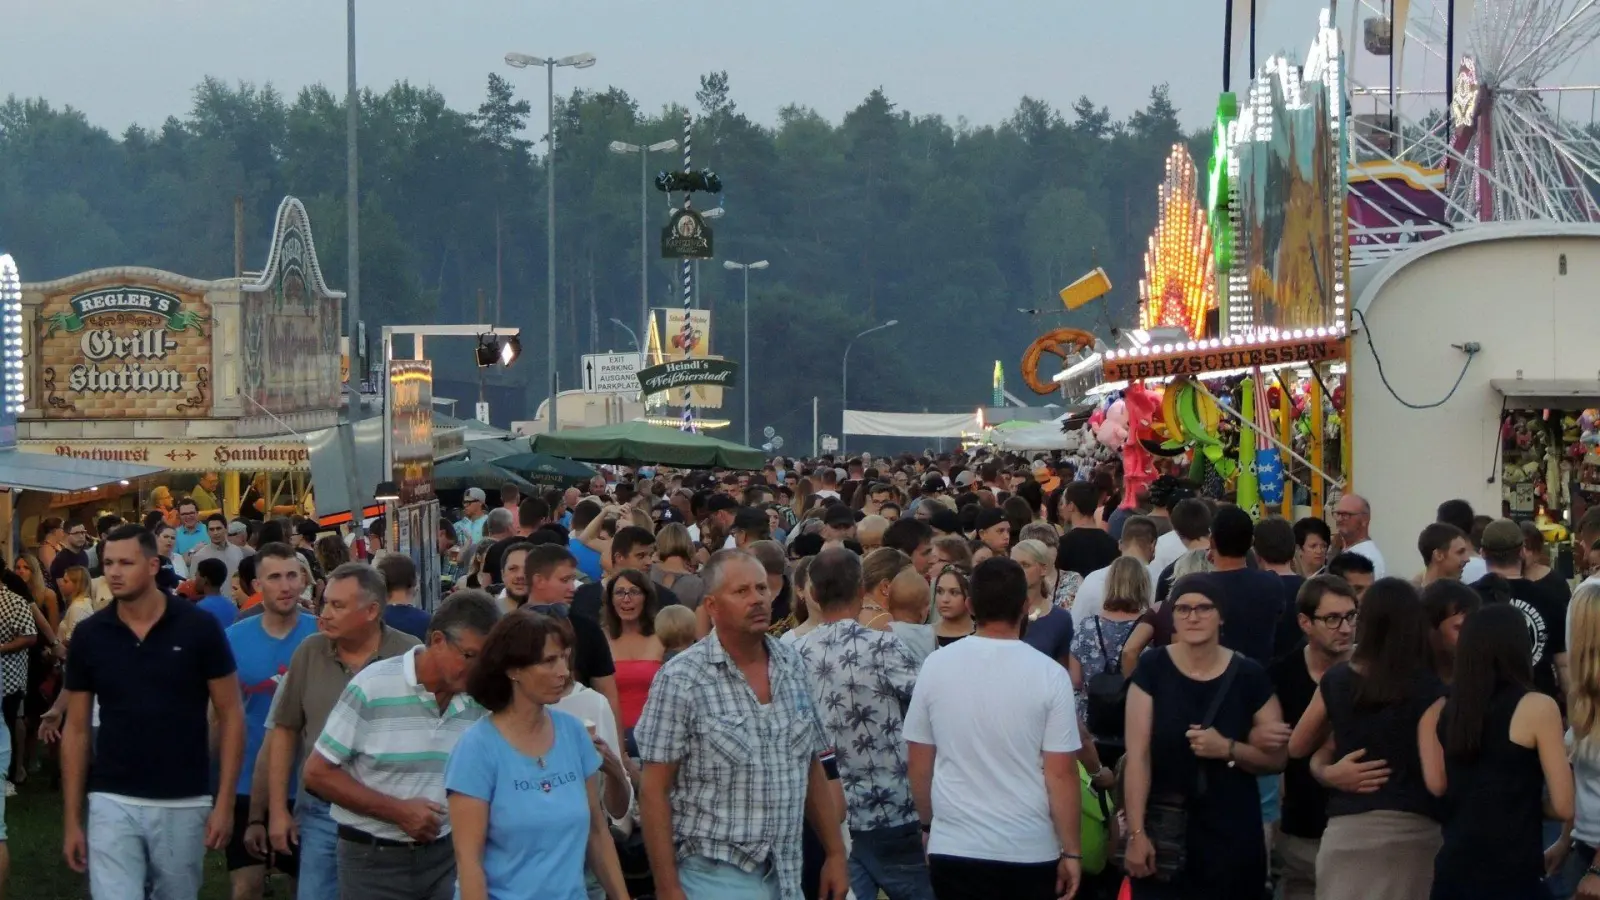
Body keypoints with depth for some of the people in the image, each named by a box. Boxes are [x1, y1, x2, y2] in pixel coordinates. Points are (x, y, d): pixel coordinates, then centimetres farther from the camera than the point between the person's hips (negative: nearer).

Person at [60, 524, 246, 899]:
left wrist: (225, 801, -8)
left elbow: (230, 715, -1)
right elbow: (76, 729, 6)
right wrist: (71, 817, 2)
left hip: (184, 804, -1)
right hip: (113, 803, 1)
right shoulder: (89, 635, 0)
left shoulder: (198, 627, -6)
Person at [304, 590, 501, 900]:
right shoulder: (372, 688, -11)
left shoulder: (482, 700, 0)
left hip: (447, 856, 3)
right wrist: (397, 811, -13)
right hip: (374, 861, -3)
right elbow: (318, 773, -8)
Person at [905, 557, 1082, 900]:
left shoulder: (936, 666, -2)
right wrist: (1071, 851, -1)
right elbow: (1060, 773, -9)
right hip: (1030, 852, -1)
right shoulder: (1049, 674, -8)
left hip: (953, 847, 1)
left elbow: (918, 763, 5)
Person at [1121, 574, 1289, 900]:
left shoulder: (1248, 675, 0)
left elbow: (1277, 758, 4)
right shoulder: (1152, 669, -2)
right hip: (1163, 830, -1)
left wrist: (1227, 749, -15)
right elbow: (1137, 755, -6)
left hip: (1233, 833, 1)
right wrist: (1136, 832, -12)